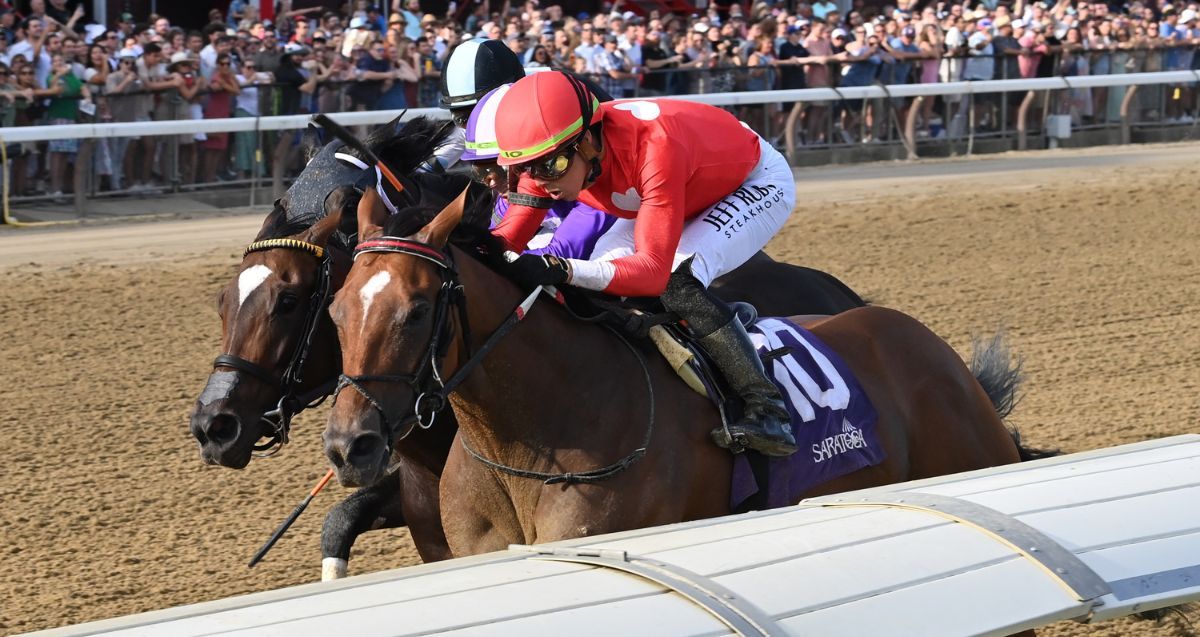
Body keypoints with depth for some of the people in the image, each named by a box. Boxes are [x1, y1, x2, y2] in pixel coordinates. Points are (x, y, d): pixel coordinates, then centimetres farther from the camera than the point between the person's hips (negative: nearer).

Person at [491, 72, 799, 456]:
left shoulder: (654, 147, -43)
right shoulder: (550, 155, -23)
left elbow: (653, 270, -48)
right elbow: (510, 237, -19)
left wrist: (565, 271, -63)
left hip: (757, 181, -7)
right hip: (692, 192, 7)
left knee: (677, 282, -31)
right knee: (597, 285, -11)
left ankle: (767, 408, -28)